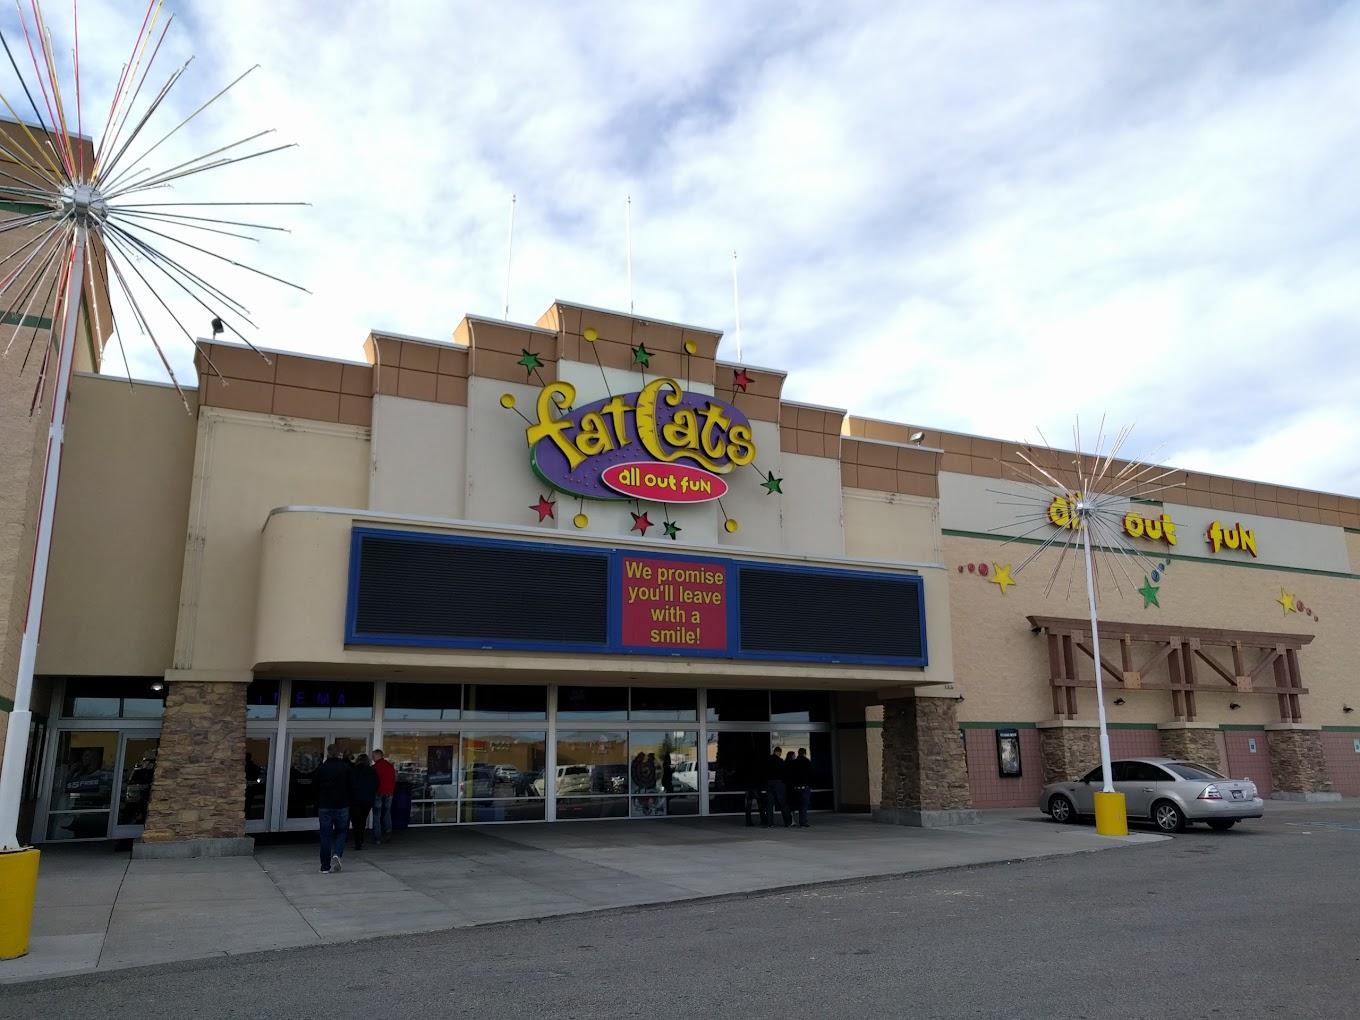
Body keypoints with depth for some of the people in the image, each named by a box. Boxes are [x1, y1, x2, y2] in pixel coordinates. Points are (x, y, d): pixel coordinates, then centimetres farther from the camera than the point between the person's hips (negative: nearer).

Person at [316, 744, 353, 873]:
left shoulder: (321, 769, 2)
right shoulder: (347, 768, -1)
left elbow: (316, 791, 5)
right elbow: (352, 789, -2)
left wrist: (317, 810, 12)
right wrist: (350, 803, 8)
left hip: (324, 807, 1)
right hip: (342, 807, -1)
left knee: (325, 836, 6)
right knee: (341, 832, 14)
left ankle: (325, 866, 6)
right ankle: (337, 854, -10)